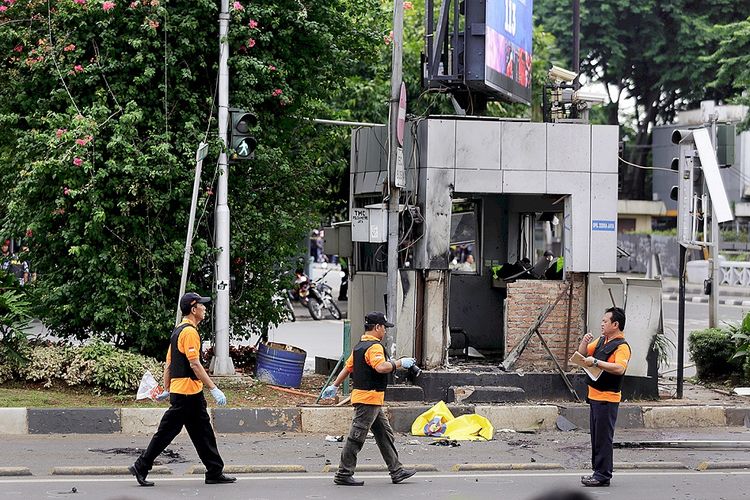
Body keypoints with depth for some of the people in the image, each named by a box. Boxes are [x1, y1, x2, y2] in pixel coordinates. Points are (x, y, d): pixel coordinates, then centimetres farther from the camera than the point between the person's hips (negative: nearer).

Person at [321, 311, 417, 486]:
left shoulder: (359, 346, 15)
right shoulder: (374, 347, -16)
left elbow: (347, 367, 22)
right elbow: (381, 367, -33)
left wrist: (334, 386, 27)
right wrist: (399, 363, -21)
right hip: (370, 398, -11)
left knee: (385, 433, 14)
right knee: (356, 437, -6)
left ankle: (396, 471, 17)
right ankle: (343, 474, -3)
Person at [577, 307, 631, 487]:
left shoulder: (622, 346, -15)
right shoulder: (601, 340, 13)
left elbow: (619, 369, -31)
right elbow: (582, 354, 20)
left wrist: (596, 362, -34)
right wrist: (584, 342, 0)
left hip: (607, 398, -9)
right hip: (594, 396, 9)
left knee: (603, 437, -5)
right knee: (596, 436, 15)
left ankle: (603, 475, -1)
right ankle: (598, 471, 23)